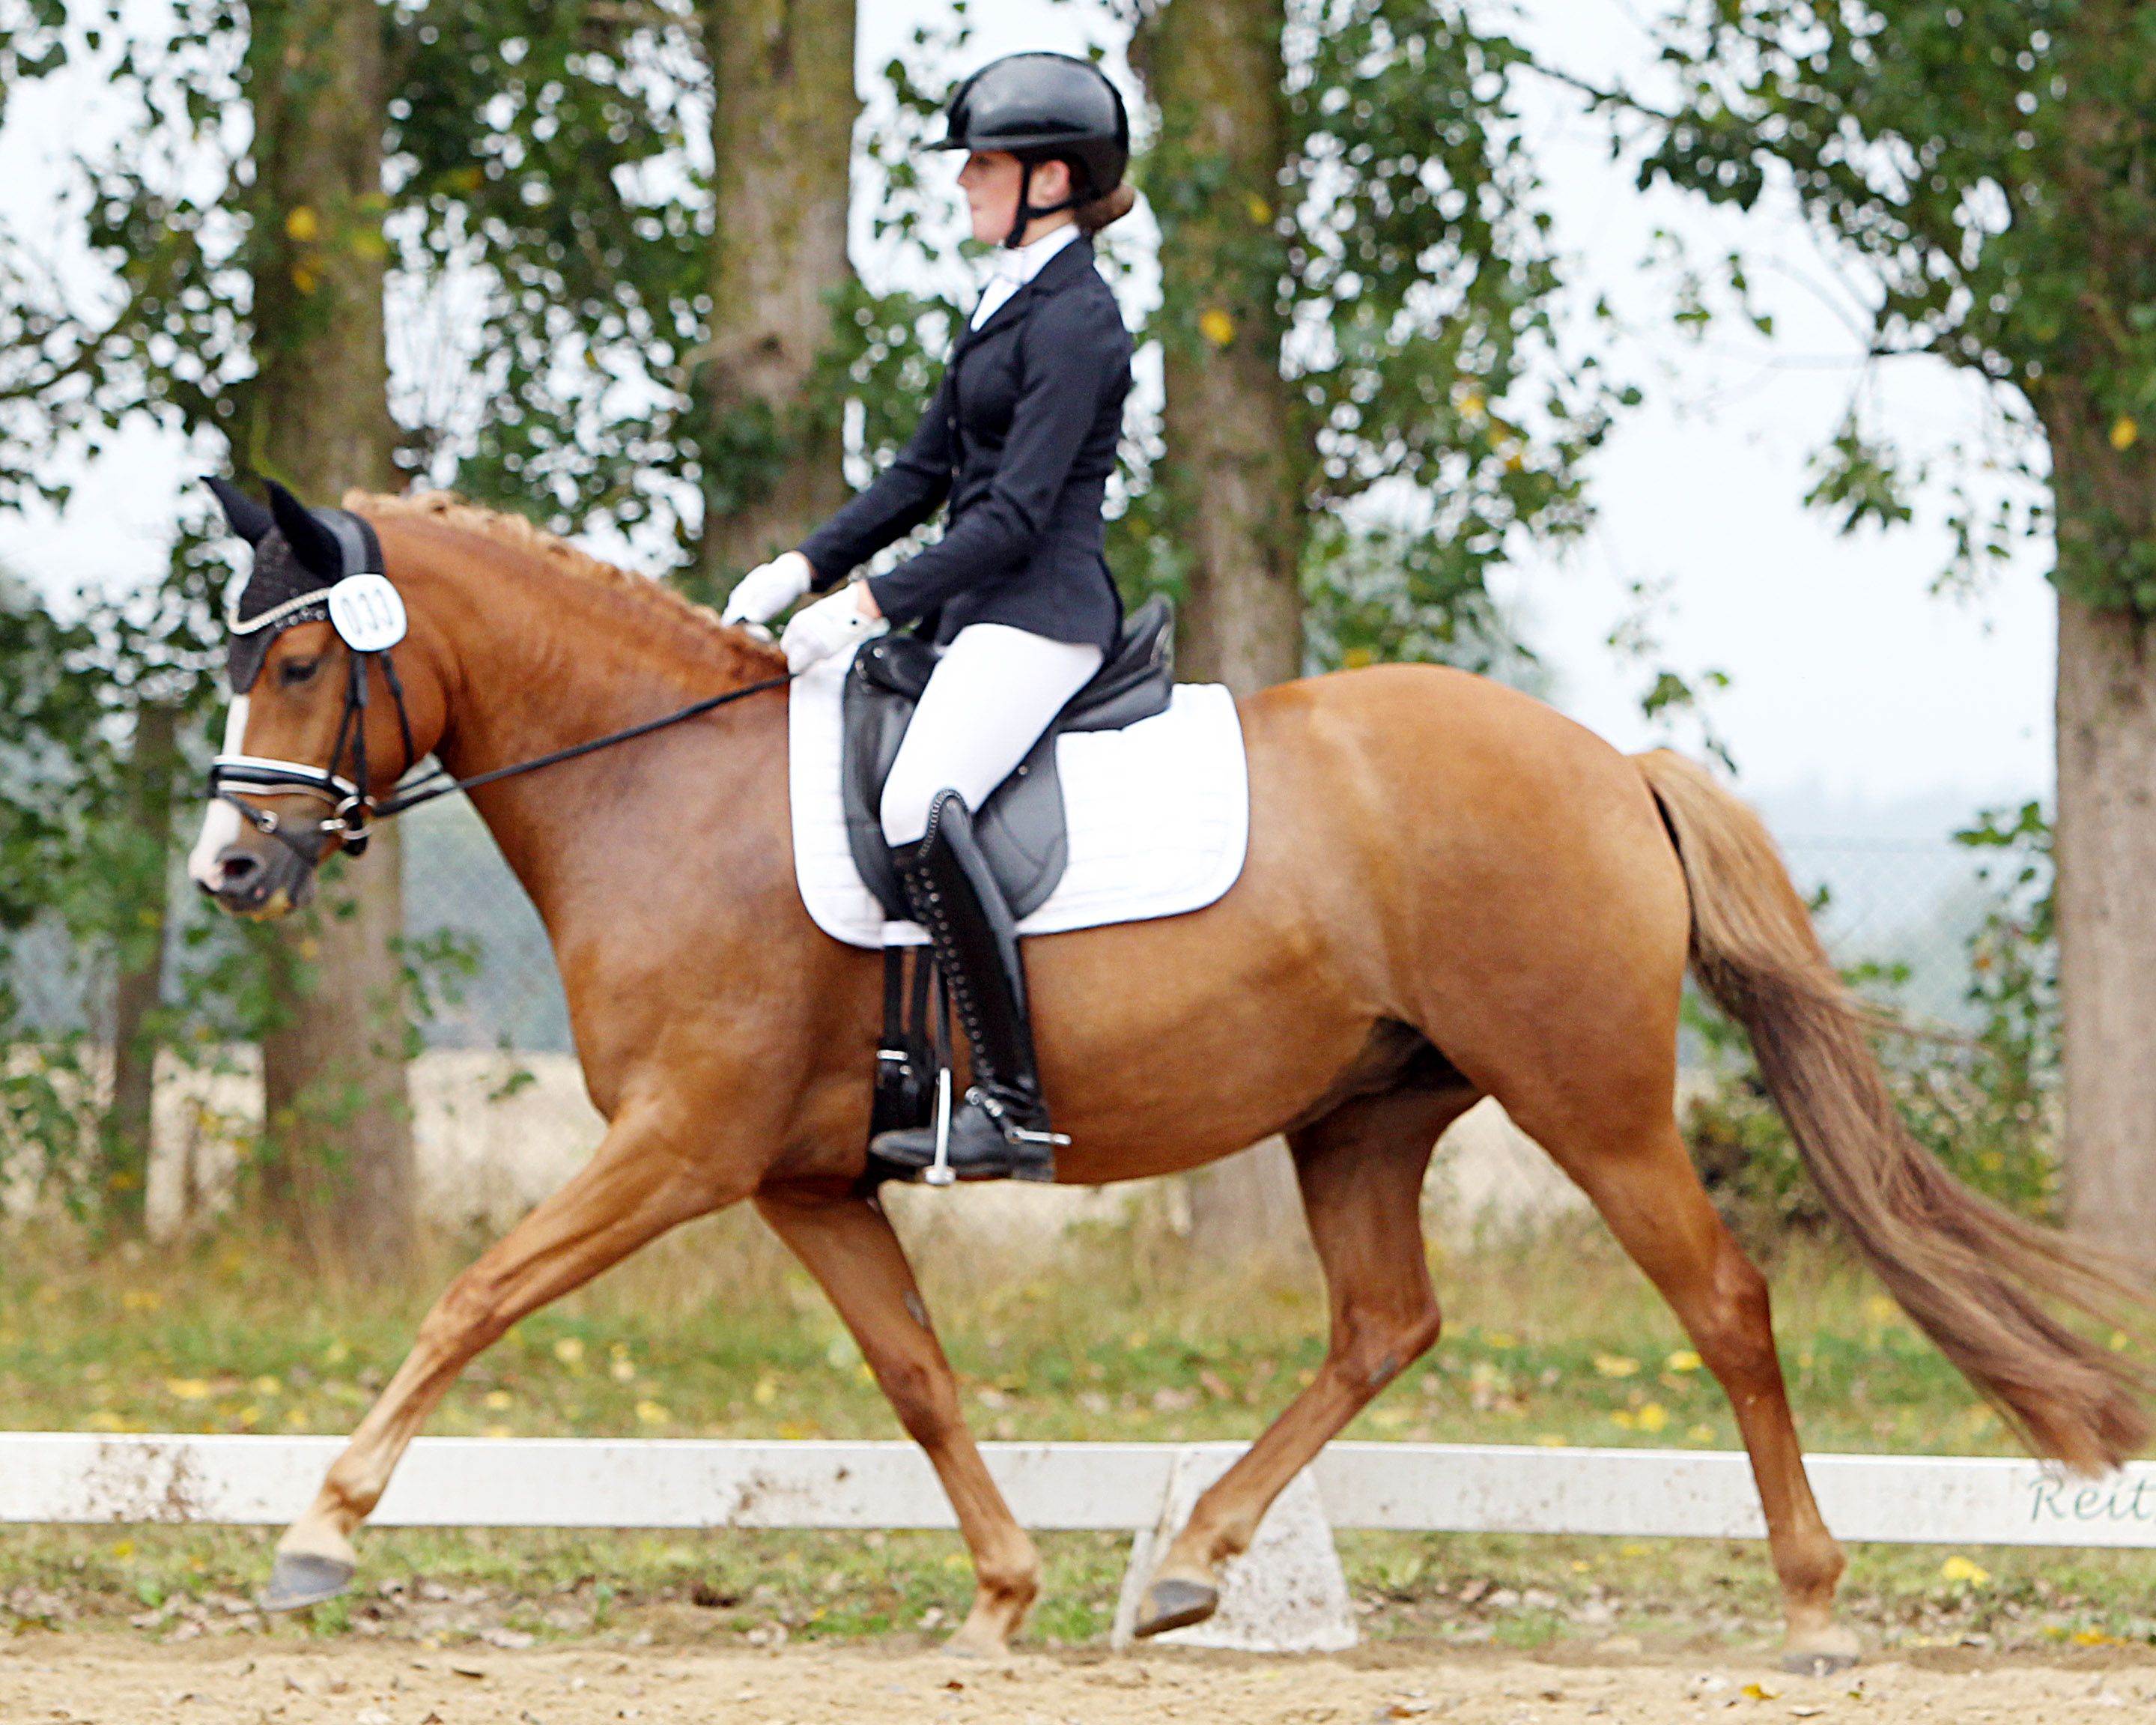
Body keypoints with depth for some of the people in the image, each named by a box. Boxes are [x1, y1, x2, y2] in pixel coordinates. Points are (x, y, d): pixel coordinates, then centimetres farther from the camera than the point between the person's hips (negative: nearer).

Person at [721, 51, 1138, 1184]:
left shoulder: (1075, 321, -13)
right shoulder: (1008, 303, 18)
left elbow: (1016, 515, -19)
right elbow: (926, 473, 22)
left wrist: (868, 606, -20)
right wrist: (803, 569, 11)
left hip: (1041, 612, -11)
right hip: (978, 617, 11)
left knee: (921, 803, -31)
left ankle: (1012, 1108, -32)